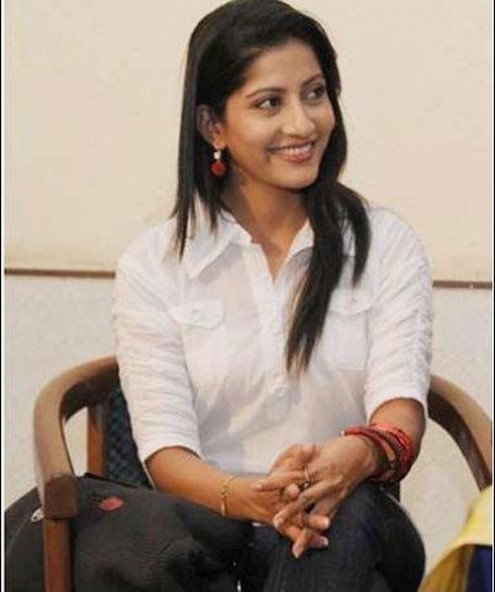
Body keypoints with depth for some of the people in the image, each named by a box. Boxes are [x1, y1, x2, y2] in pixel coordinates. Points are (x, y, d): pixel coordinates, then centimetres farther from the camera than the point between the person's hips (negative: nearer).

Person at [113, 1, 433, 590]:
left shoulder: (386, 244, 8)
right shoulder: (152, 266, 4)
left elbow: (400, 404, -8)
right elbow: (165, 450, -6)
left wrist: (358, 457, -34)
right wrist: (248, 497, -30)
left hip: (362, 528, 2)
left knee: (347, 516, -36)